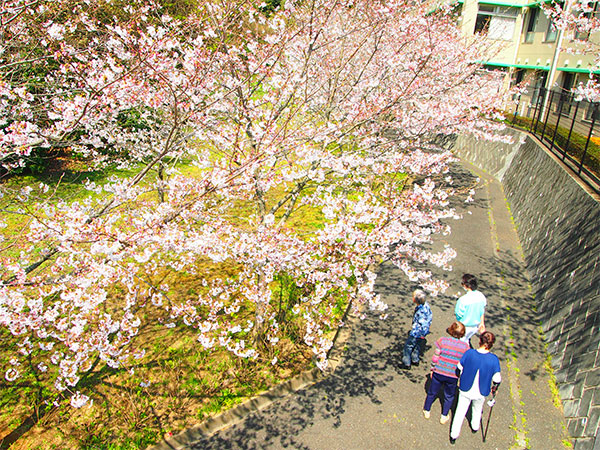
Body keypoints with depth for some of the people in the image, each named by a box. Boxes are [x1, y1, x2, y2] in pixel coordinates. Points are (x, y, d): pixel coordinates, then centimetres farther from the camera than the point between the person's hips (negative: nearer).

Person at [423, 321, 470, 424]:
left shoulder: (442, 340, -13)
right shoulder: (465, 347, -12)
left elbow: (435, 358, -9)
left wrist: (432, 369, 5)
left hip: (438, 373, 0)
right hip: (453, 376, 0)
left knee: (432, 393, 22)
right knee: (449, 396, 24)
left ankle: (427, 411, 41)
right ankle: (444, 416, 36)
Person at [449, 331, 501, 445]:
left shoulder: (469, 353, -22)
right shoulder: (494, 359, -23)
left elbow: (459, 368, -8)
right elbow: (497, 379, -13)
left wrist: (459, 381, 13)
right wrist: (494, 388, 9)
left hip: (465, 389, -1)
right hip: (481, 392, 1)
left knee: (460, 411, 17)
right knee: (477, 410, 30)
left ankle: (454, 435, 30)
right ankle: (475, 427, 56)